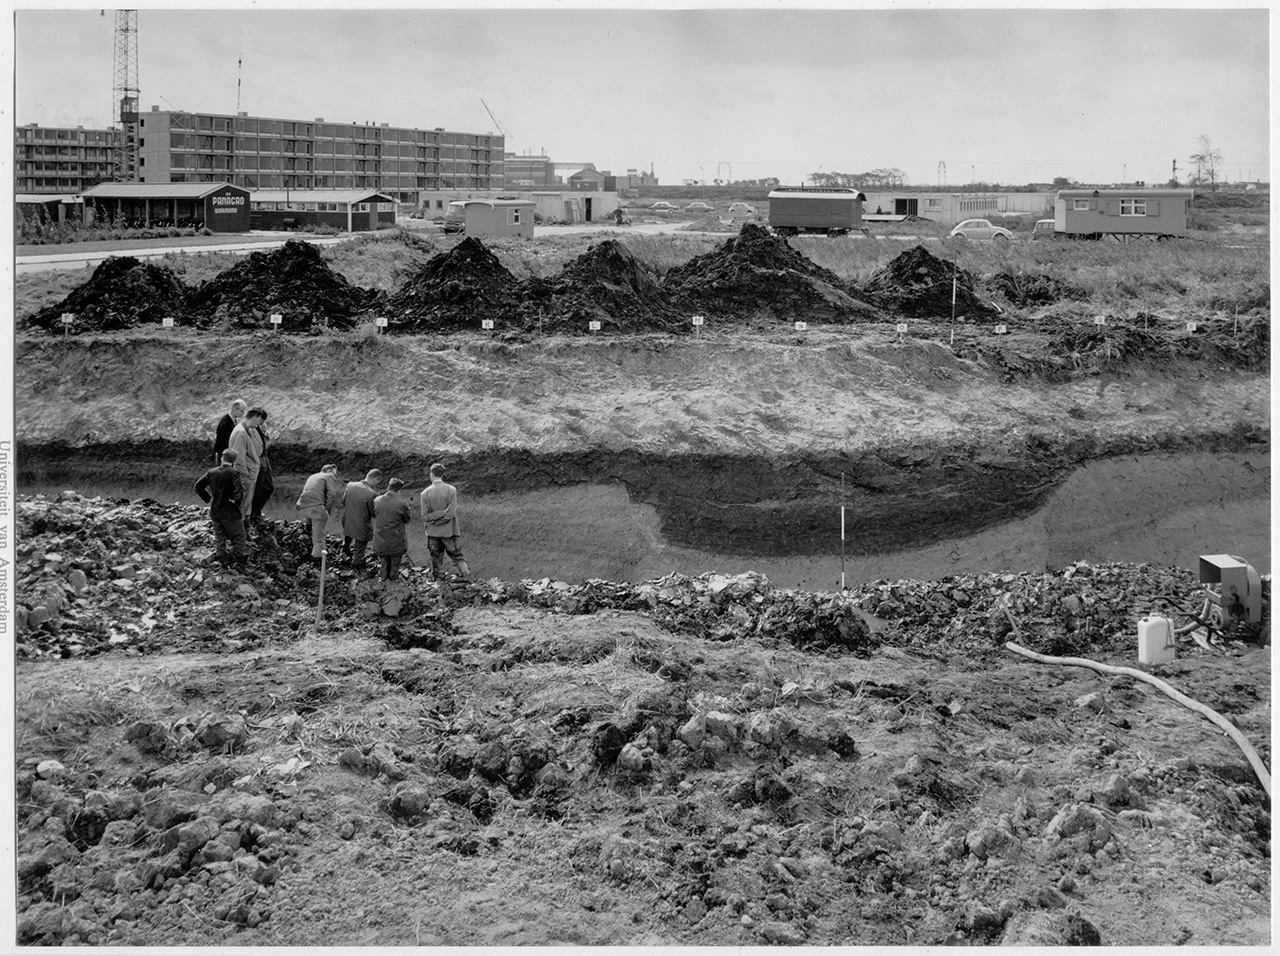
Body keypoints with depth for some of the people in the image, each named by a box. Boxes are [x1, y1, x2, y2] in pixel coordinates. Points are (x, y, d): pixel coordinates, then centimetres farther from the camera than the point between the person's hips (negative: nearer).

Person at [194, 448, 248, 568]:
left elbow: (198, 485, 3)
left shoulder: (211, 472, 0)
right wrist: (236, 500, -12)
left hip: (214, 511, 5)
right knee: (238, 537, 9)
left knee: (219, 537, 17)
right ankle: (240, 561, 12)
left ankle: (222, 559, 19)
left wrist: (207, 499, 7)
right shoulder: (233, 473, -16)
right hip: (230, 512, -5)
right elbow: (240, 490, -29)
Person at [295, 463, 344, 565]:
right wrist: (328, 509, 3)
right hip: (316, 506, -6)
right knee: (318, 536, -3)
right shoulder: (329, 476, 8)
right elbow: (332, 493, -7)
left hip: (303, 506, 6)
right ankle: (316, 558, -8)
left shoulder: (312, 477, 31)